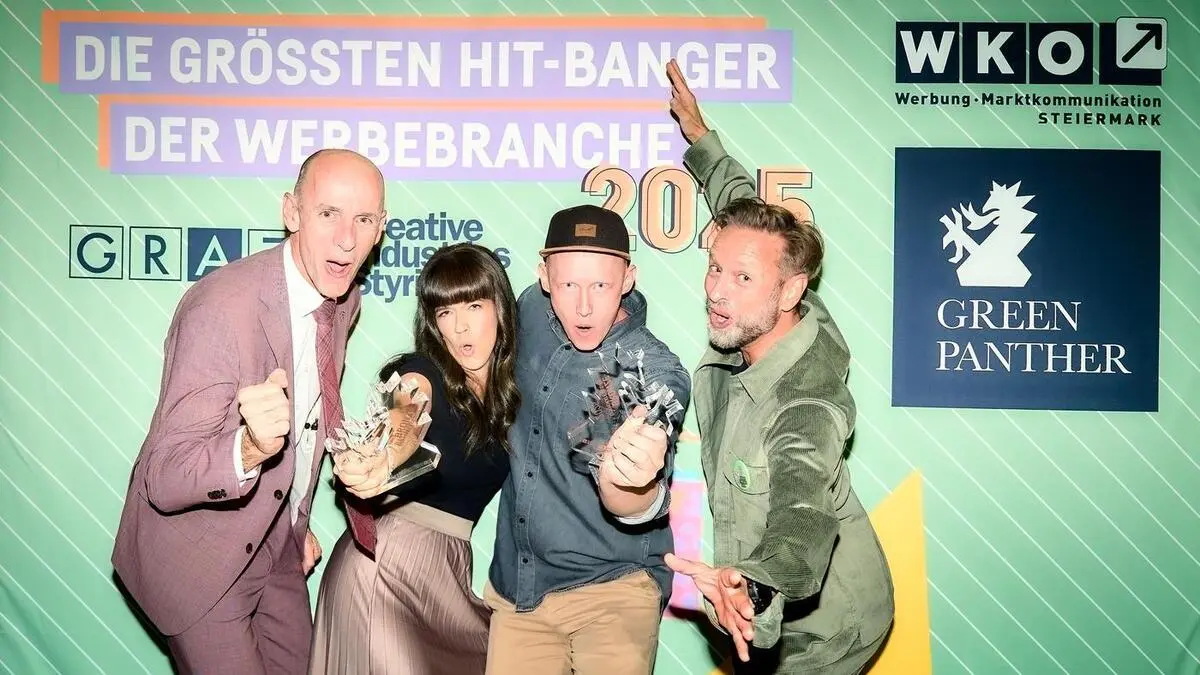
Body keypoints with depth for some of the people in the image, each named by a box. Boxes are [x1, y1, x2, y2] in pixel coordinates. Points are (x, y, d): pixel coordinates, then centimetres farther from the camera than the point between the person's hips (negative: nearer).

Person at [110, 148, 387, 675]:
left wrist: (297, 523, 17)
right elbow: (163, 480, -28)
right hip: (198, 556, -7)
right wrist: (250, 449, -47)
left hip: (276, 546, 7)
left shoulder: (343, 298, -4)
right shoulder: (221, 308, -28)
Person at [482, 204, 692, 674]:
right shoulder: (532, 312, -5)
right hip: (516, 583, 4)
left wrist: (625, 481, -55)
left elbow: (639, 507, -33)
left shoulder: (657, 375, -20)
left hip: (614, 588, -4)